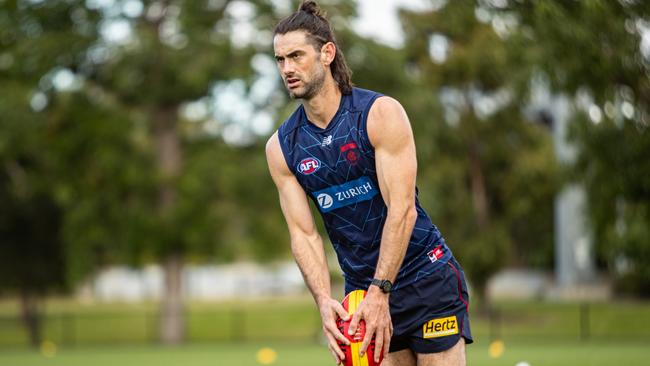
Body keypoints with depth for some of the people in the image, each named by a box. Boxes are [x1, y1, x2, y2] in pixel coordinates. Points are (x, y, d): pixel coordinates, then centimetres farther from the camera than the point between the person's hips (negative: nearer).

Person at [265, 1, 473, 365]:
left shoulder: (381, 113, -13)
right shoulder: (281, 147, 0)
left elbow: (402, 210, -18)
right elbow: (303, 233, -2)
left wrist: (379, 294, -25)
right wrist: (324, 300, -19)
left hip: (427, 277, -4)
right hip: (361, 289, 4)